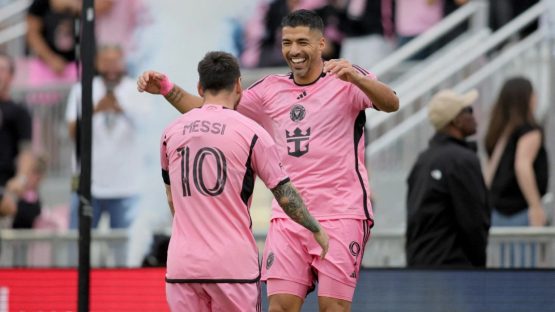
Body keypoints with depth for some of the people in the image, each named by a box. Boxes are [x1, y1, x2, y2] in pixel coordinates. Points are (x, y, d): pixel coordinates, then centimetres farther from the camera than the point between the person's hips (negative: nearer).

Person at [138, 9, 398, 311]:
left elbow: (391, 103, -19)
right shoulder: (271, 90, 13)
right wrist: (168, 90, 1)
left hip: (341, 214, -4)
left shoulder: (345, 80, -2)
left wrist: (354, 78, -38)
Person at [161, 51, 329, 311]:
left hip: (181, 264, 3)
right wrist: (316, 230, 15)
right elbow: (285, 195, 0)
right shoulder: (251, 133, -4)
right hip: (233, 265, -3)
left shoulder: (172, 132, 8)